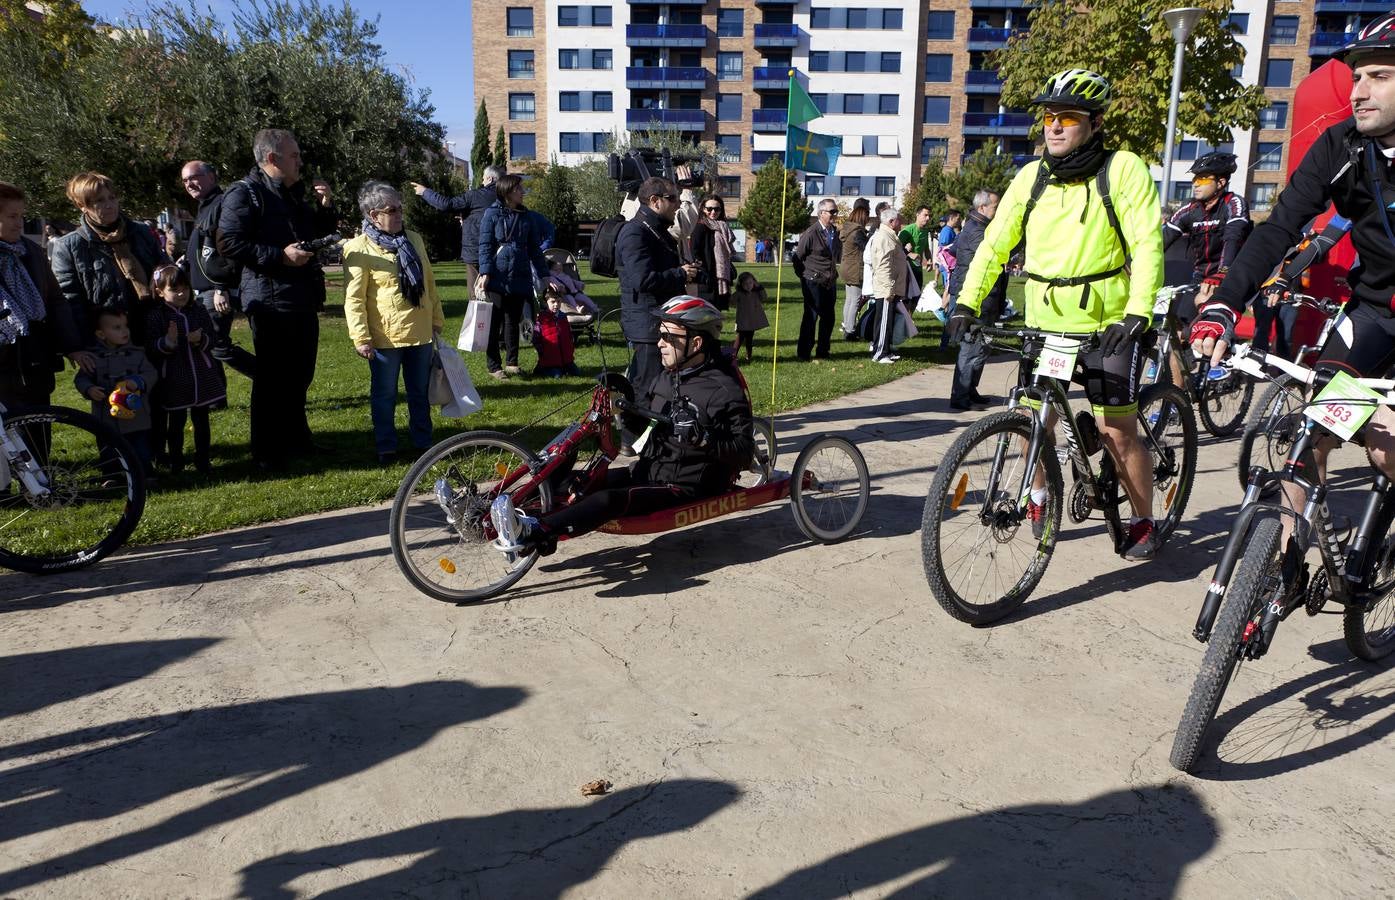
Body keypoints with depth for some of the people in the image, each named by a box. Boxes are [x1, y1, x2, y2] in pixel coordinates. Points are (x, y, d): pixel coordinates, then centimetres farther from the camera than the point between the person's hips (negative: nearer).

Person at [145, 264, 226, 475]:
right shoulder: (155, 316, -5)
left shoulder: (199, 311, 4)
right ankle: (175, 462, 22)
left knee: (201, 421, 10)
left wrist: (201, 340, -18)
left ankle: (203, 460, 21)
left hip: (202, 377, 2)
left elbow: (213, 338, 3)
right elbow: (150, 349, -10)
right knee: (175, 422, 9)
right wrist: (167, 342, -28)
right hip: (174, 381, -2)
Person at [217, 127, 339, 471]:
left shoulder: (295, 192, 18)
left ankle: (296, 439, 29)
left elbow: (321, 232, 30)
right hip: (270, 299, -8)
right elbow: (229, 243, -17)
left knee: (300, 375, 16)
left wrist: (326, 206, 11)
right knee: (273, 377, -2)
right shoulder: (245, 193, -8)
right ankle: (267, 453, 7)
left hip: (303, 298, 9)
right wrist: (280, 256, -21)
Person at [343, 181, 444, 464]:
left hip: (420, 333, 5)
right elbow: (354, 298, -12)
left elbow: (429, 283, 15)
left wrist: (437, 319, 15)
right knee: (384, 396, 7)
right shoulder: (358, 248, -9)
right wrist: (360, 338, -15)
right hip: (385, 337, -5)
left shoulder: (413, 240, 9)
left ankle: (423, 442, 28)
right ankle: (386, 448, 19)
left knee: (420, 393, 15)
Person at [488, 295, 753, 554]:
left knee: (610, 499, -30)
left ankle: (532, 532, -39)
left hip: (684, 488, -9)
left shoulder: (724, 389, -15)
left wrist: (703, 438, -34)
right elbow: (637, 420, 17)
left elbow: (744, 450, -19)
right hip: (648, 471, 9)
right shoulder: (667, 377, 10)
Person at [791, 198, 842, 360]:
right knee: (811, 317, -2)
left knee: (828, 318, 9)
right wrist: (805, 277, -1)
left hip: (830, 283, 7)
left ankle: (822, 352, 21)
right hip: (814, 284, -7)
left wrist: (833, 275, 15)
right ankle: (803, 353, 7)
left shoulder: (835, 232, 9)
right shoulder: (811, 233, -12)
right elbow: (797, 257, -7)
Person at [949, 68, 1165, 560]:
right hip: (1043, 321, 4)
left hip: (1108, 324, -4)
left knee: (1117, 431, -3)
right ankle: (1038, 493, 37)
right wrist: (968, 301, -6)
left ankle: (1143, 523, 17)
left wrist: (1137, 314, -25)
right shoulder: (1032, 176, 4)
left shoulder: (1123, 169, -8)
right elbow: (995, 242, 5)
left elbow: (1147, 245, -14)